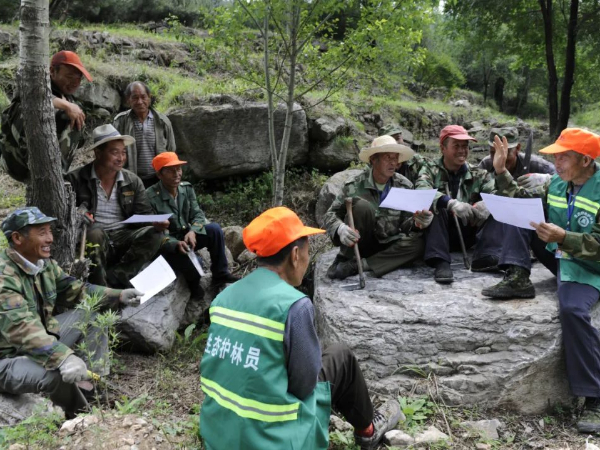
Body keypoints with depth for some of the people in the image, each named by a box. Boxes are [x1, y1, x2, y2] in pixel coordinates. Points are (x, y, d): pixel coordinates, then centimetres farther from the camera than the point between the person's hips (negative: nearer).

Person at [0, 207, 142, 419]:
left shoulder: (44, 263, -2)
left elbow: (74, 289, 10)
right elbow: (21, 329, -40)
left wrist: (119, 296, -1)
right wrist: (63, 358, -51)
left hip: (43, 340, 9)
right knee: (55, 374, -35)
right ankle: (79, 413, 0)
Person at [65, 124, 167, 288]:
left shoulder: (133, 181, 8)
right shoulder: (76, 179, 0)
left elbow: (145, 215, 6)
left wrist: (156, 222, -18)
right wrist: (77, 214, -24)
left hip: (123, 238, 3)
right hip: (93, 239, -3)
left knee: (154, 234, -23)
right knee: (95, 232, -36)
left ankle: (113, 278, -28)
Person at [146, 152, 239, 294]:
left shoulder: (186, 188, -1)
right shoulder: (150, 197, -19)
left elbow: (198, 214, -3)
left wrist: (192, 232, -26)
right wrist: (176, 244, -35)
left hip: (186, 236, 6)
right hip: (166, 245, -5)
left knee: (214, 229, -20)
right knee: (193, 263, -34)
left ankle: (220, 274, -6)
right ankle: (193, 282, 4)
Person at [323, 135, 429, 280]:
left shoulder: (404, 186, -2)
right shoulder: (355, 185, -10)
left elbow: (405, 222, -2)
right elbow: (331, 215, -10)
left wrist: (417, 223, -26)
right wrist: (341, 229, -33)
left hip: (386, 246, 4)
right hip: (357, 245, -4)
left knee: (417, 243, -26)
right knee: (362, 206, -28)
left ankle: (355, 265, -27)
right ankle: (345, 258, -16)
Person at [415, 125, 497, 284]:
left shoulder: (478, 174, 8)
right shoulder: (430, 170, 1)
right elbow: (421, 192, -22)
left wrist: (486, 204, -33)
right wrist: (451, 203, -38)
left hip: (469, 232, 3)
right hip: (440, 232, -3)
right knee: (435, 205, -28)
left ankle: (485, 256, -35)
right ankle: (440, 262, -40)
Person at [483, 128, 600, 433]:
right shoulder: (556, 184, 6)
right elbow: (519, 200, 13)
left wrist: (563, 237, -36)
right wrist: (502, 171, 1)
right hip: (556, 255, 7)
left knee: (572, 310, -36)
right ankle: (517, 278, -15)